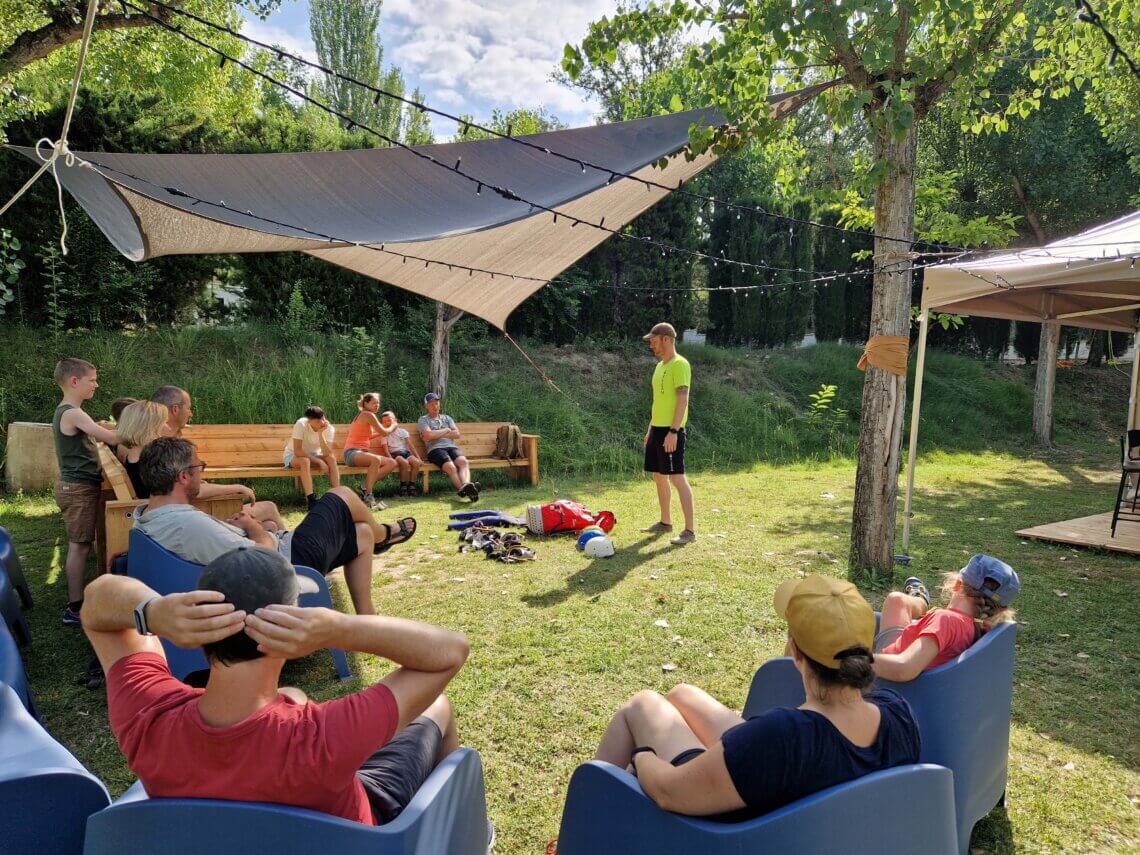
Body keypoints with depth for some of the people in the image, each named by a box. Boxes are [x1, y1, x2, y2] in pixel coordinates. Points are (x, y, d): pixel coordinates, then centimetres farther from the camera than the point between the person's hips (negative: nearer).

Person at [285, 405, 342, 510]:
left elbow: (327, 454, -27)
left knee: (331, 458, -25)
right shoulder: (301, 424, -27)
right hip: (293, 456, -3)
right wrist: (319, 462, -31)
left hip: (314, 455, 3)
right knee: (305, 461, -37)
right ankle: (310, 499, -40)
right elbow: (297, 451, -30)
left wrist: (320, 434, -36)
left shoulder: (329, 428, -18)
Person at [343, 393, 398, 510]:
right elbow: (384, 433, -3)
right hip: (352, 453, -10)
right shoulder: (368, 415, -8)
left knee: (392, 463, -6)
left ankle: (366, 488, -11)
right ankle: (368, 496, -35)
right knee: (376, 459, -40)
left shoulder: (366, 415, 21)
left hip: (362, 452, 10)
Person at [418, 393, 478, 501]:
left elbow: (457, 434, 14)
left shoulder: (447, 418, 29)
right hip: (435, 449, -4)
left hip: (451, 446, 4)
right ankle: (463, 489, -56)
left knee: (463, 462, -32)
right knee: (450, 467, -34)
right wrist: (446, 430, 8)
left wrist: (438, 434, 4)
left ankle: (466, 486, -58)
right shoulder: (423, 419, 16)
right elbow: (429, 435, -4)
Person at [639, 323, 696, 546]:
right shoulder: (660, 366, 17)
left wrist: (673, 431, -24)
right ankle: (665, 522, 26)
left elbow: (683, 399, -19)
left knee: (677, 477, -9)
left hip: (671, 431, -9)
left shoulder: (679, 364, -12)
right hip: (657, 429, 10)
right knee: (659, 476, 14)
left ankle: (690, 529, -4)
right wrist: (650, 429, 21)